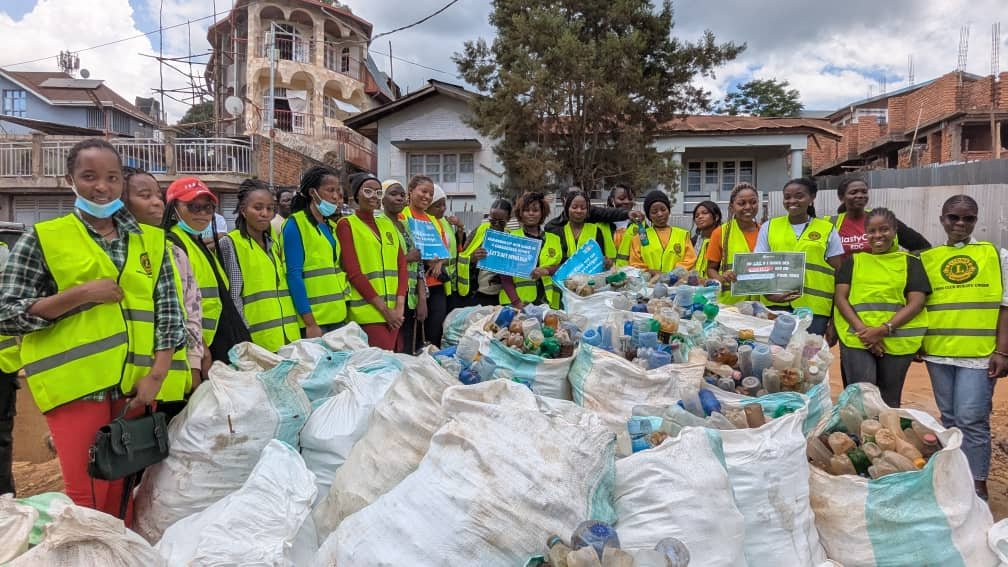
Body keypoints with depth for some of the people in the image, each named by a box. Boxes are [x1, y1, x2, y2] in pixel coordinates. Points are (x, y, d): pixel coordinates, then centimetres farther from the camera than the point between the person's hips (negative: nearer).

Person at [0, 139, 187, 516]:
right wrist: (81, 293, -12)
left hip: (137, 386, 3)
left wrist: (157, 374, -4)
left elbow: (169, 311, 7)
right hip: (77, 384, -3)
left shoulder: (151, 241, 10)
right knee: (88, 500, -1)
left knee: (125, 494, 11)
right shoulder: (42, 239, 2)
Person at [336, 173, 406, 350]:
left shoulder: (387, 224, 17)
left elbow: (401, 265, 12)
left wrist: (399, 305, -2)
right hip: (368, 312, -5)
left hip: (394, 311, 6)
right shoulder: (346, 225, 0)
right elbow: (353, 273, -8)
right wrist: (384, 308, -11)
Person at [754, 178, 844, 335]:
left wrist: (835, 316, 4)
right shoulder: (769, 227, 10)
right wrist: (770, 293, -11)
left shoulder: (827, 230, 7)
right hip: (775, 306, 1)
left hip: (814, 309, 0)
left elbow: (837, 274, 8)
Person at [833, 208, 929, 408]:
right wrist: (862, 330, -12)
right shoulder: (853, 261, 12)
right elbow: (841, 298, 3)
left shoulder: (910, 262, 10)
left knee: (889, 400, 9)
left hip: (897, 342, 1)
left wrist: (884, 329, -13)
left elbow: (916, 302, 0)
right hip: (856, 339, 0)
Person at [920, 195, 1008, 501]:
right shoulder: (926, 259, 8)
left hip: (980, 352, -3)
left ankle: (977, 485, 7)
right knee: (949, 418, 12)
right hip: (939, 350, 3)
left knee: (971, 419, -6)